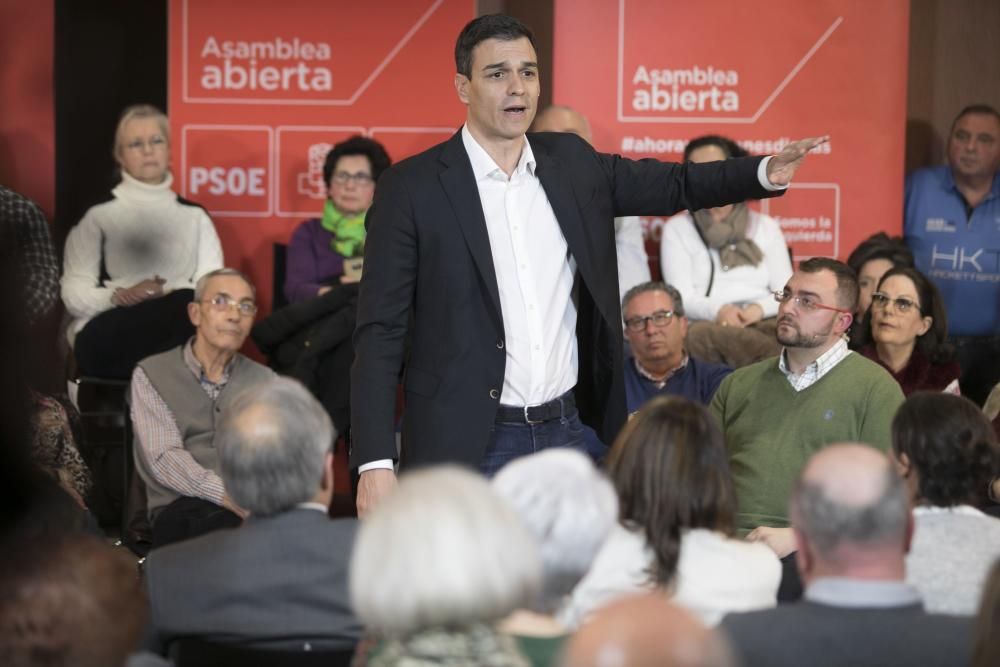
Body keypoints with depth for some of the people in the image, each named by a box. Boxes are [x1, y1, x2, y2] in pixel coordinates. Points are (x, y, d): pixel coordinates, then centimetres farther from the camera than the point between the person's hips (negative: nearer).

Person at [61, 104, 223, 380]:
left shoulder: (194, 216, 18)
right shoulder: (97, 216, 9)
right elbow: (75, 296, 2)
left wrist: (165, 293, -14)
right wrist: (120, 296, -18)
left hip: (176, 337, 3)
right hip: (106, 338, -3)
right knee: (188, 305, -33)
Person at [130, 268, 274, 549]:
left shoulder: (263, 380, 24)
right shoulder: (151, 375, 11)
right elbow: (164, 458, -3)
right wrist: (227, 495, -20)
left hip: (256, 504, 3)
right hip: (182, 508, -3)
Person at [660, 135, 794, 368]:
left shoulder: (766, 227, 20)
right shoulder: (676, 229, 15)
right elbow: (681, 295, 2)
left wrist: (759, 309, -12)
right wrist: (718, 310, -18)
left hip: (761, 321, 0)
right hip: (707, 322, 0)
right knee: (700, 335, -39)